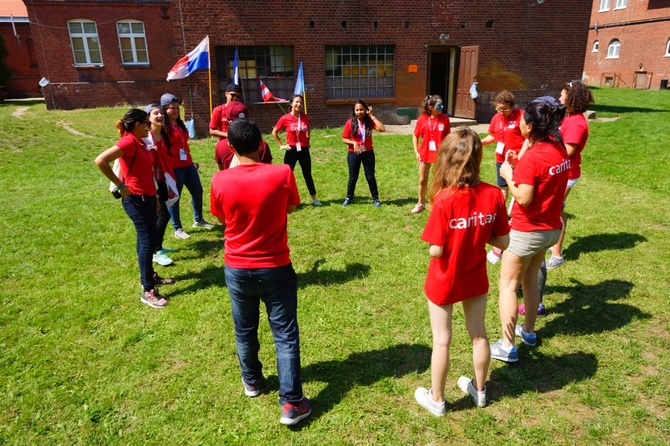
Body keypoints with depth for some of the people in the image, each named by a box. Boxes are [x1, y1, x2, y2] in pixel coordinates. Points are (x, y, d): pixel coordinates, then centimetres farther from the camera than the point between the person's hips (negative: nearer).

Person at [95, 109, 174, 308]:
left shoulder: (139, 142, 11)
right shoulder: (129, 142, -18)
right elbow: (100, 161, -27)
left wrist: (154, 196, 18)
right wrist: (120, 186, -21)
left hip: (147, 197, 9)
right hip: (136, 199, -9)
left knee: (149, 238, 18)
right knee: (147, 240, -6)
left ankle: (150, 276, 33)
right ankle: (148, 291, 1)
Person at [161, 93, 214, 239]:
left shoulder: (180, 124, 15)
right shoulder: (163, 127, -11)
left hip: (187, 165, 9)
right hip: (173, 167, -9)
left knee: (197, 191, 16)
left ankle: (198, 220, 35)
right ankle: (177, 229, 13)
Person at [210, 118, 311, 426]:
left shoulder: (221, 180, -13)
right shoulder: (282, 173, -16)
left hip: (237, 269, 2)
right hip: (276, 268, -2)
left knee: (245, 329, 22)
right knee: (285, 335, 9)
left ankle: (251, 381, 44)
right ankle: (291, 403, 13)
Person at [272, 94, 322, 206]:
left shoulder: (305, 117, -1)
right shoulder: (285, 118, -10)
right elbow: (274, 133, 2)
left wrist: (308, 141, 10)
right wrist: (281, 145, 0)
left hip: (304, 150, 3)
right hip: (291, 151, -3)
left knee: (307, 175, 13)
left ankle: (314, 199, 23)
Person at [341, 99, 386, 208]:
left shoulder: (369, 121, -3)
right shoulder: (350, 123, -7)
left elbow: (382, 129, -19)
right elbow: (344, 139, -3)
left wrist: (371, 116, -16)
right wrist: (353, 143, -22)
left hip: (368, 153, 1)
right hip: (353, 154, -1)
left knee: (370, 176, 8)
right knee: (353, 177, 9)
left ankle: (375, 198, 19)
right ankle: (349, 198, 25)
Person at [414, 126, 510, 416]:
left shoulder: (444, 200, -26)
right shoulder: (494, 195, -13)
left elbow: (435, 250, -23)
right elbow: (503, 242, -7)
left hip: (444, 282, -4)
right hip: (476, 280, 4)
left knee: (441, 341, 12)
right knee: (478, 334, 22)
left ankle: (436, 400, 31)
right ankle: (479, 390, 44)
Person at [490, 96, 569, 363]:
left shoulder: (532, 157, -23)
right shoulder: (560, 150, 2)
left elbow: (523, 198, -25)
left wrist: (508, 175, -12)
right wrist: (519, 168, 2)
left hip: (527, 231, -8)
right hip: (552, 228, 8)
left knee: (508, 284, 1)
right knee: (530, 279, 23)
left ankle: (507, 347, 4)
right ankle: (528, 331, 36)